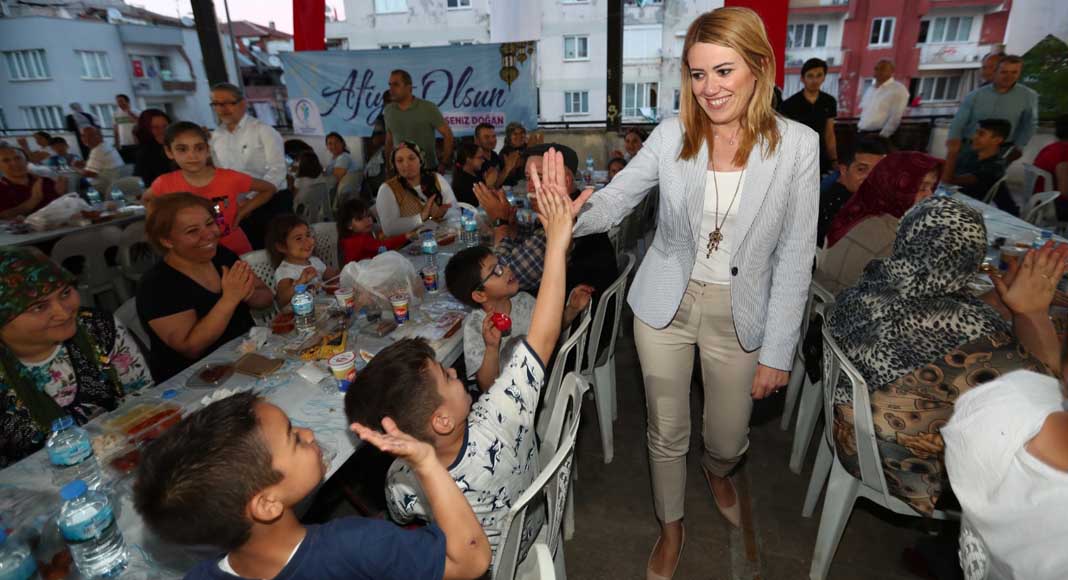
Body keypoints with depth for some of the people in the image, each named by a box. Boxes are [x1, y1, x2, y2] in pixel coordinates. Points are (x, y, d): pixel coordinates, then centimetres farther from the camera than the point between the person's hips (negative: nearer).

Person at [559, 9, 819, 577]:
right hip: (665, 306, 0)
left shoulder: (797, 145, -10)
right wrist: (570, 214, -32)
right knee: (667, 433, 15)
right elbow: (614, 199, -7)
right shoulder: (672, 134, -8)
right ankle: (671, 526, 45)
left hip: (738, 315, 0)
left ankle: (716, 470, 58)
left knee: (728, 438, 17)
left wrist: (777, 352, -7)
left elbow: (794, 256, -7)